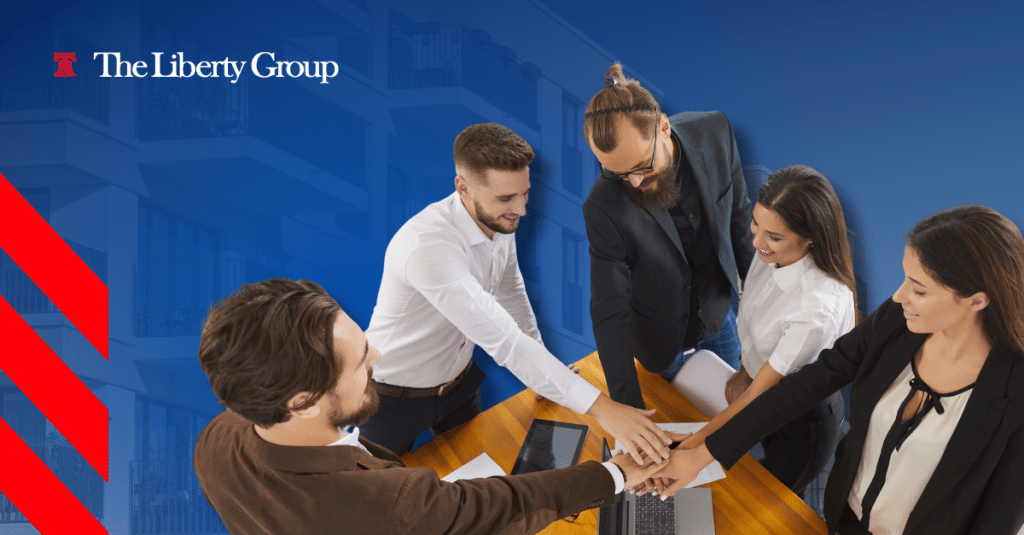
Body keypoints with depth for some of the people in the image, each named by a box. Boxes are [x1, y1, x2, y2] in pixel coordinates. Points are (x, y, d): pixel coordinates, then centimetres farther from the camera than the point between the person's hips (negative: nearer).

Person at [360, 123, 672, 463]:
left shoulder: (499, 220, -12)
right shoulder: (428, 246, -38)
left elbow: (510, 293, 7)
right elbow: (505, 341, -42)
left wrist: (547, 378, 8)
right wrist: (600, 408, -45)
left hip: (458, 382, 7)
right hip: (397, 397, -7)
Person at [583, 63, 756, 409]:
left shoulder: (714, 133, -24)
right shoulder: (603, 208, -33)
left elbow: (738, 212, -4)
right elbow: (609, 315, -29)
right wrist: (629, 407, -33)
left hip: (719, 314, 3)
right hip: (663, 339, -3)